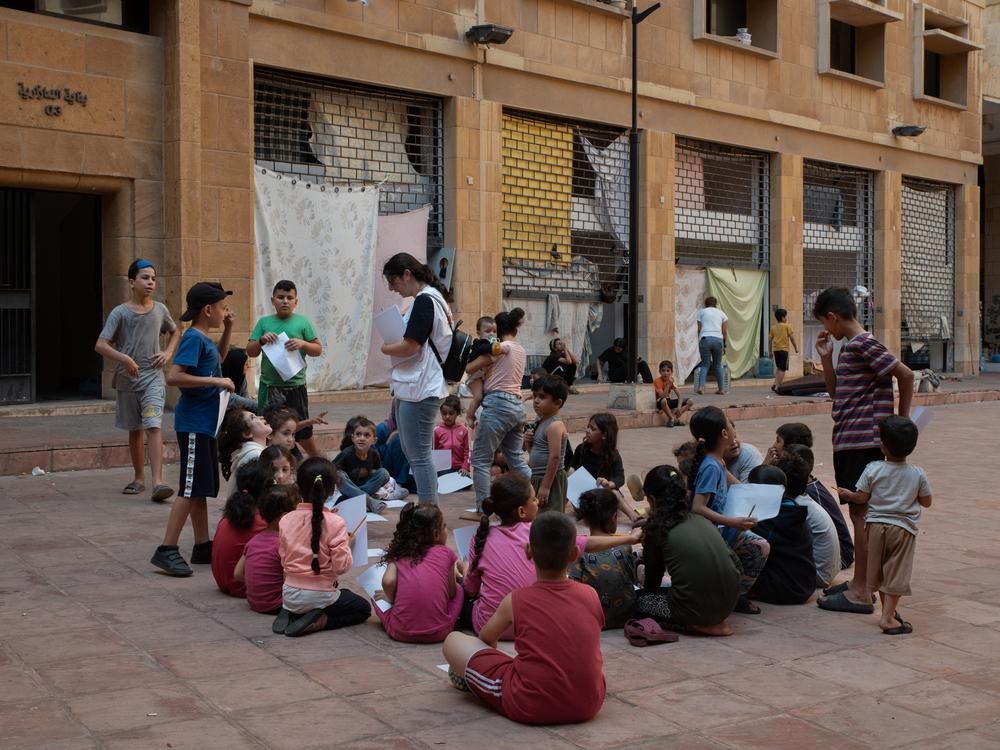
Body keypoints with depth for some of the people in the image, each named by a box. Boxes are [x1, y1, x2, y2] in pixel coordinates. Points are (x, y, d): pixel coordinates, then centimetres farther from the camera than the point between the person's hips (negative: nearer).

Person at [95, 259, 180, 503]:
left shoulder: (160, 309, 4)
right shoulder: (120, 313, -4)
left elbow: (175, 332, 23)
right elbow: (100, 345, -10)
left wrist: (168, 353, 6)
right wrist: (124, 358, -24)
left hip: (153, 378, 0)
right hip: (127, 379, 0)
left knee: (153, 427, -14)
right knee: (135, 430, 11)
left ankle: (158, 482, -20)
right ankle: (139, 478, 27)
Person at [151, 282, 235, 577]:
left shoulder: (204, 339, 12)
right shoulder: (193, 338, -15)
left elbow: (218, 359, 35)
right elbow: (173, 376, -26)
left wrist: (227, 330, 20)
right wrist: (215, 381, -24)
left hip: (205, 423, 10)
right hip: (194, 424, -10)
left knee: (201, 489, 13)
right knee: (191, 489, -8)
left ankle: (202, 546, 21)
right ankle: (166, 550, -4)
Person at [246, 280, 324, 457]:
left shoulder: (302, 322, 2)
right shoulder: (264, 322, 5)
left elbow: (318, 349, 3)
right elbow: (250, 352, 4)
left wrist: (302, 344, -15)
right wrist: (261, 340, -14)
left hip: (295, 385, -1)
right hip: (269, 386, 1)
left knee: (303, 433, 9)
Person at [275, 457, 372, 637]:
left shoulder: (285, 521, -6)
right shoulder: (335, 523, -19)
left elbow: (284, 560, 2)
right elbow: (341, 566, -17)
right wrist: (346, 543, -1)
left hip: (290, 595, 5)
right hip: (321, 596, -5)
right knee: (363, 608, 18)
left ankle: (290, 613, 7)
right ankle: (320, 622, -6)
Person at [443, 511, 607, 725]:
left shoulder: (515, 600, -4)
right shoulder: (590, 595, 1)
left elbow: (486, 639, 15)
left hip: (528, 708, -3)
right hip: (588, 707, 4)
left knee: (454, 641, 10)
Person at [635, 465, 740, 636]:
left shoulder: (657, 528, -1)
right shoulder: (700, 520, 12)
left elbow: (653, 579, 10)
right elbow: (735, 562, 16)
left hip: (696, 609, -7)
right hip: (728, 604, 7)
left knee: (637, 600, 15)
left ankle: (696, 626, 1)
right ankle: (713, 621, 13)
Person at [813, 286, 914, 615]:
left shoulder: (862, 344, -14)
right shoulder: (851, 346, 15)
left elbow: (905, 374, -19)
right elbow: (836, 391, 21)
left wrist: (902, 419, -11)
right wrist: (826, 357, 10)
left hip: (863, 441, -10)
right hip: (850, 440, 10)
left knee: (861, 513, -6)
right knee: (860, 512, 14)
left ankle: (861, 594, -1)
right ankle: (859, 582, 23)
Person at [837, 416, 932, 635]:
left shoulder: (873, 470, -11)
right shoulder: (918, 474, -7)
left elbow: (861, 499, -6)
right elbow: (926, 502, 3)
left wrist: (847, 494, 14)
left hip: (876, 524, 1)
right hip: (903, 528, -1)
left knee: (879, 572, 17)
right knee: (896, 574, 3)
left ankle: (889, 610, 29)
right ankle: (888, 616, -2)